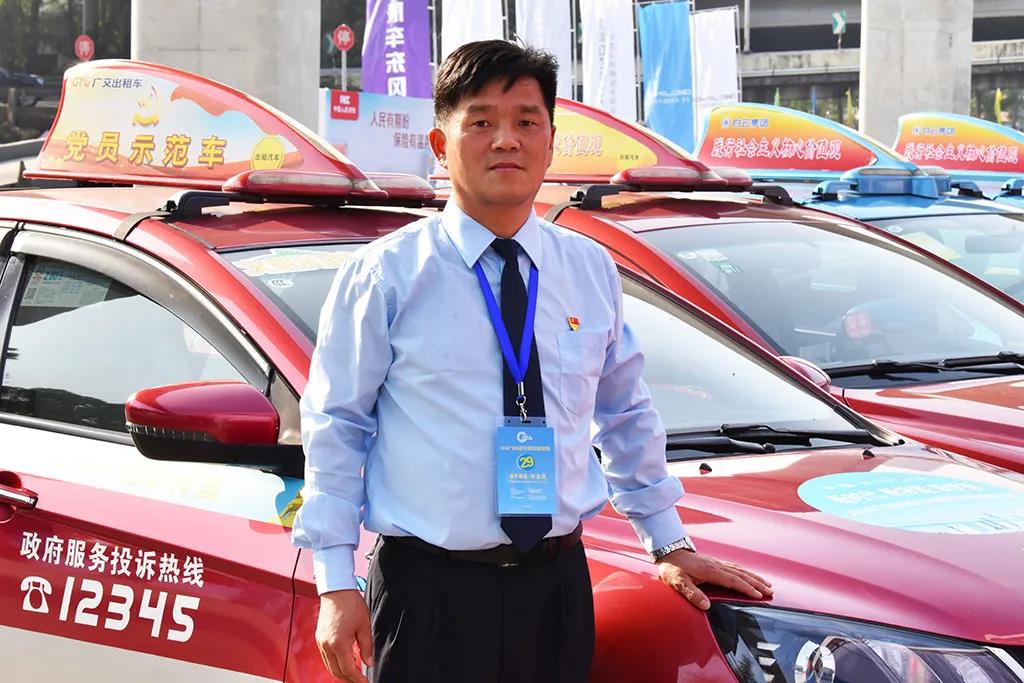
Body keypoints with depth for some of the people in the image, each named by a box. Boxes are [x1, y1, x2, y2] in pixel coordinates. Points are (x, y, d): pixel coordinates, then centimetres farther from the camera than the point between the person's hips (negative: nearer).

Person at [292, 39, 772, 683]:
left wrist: (670, 542, 21)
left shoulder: (592, 271, 8)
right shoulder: (385, 276, -4)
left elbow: (627, 416, 20)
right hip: (429, 593, -3)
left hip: (557, 584, 3)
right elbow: (335, 429, -3)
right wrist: (336, 584, -7)